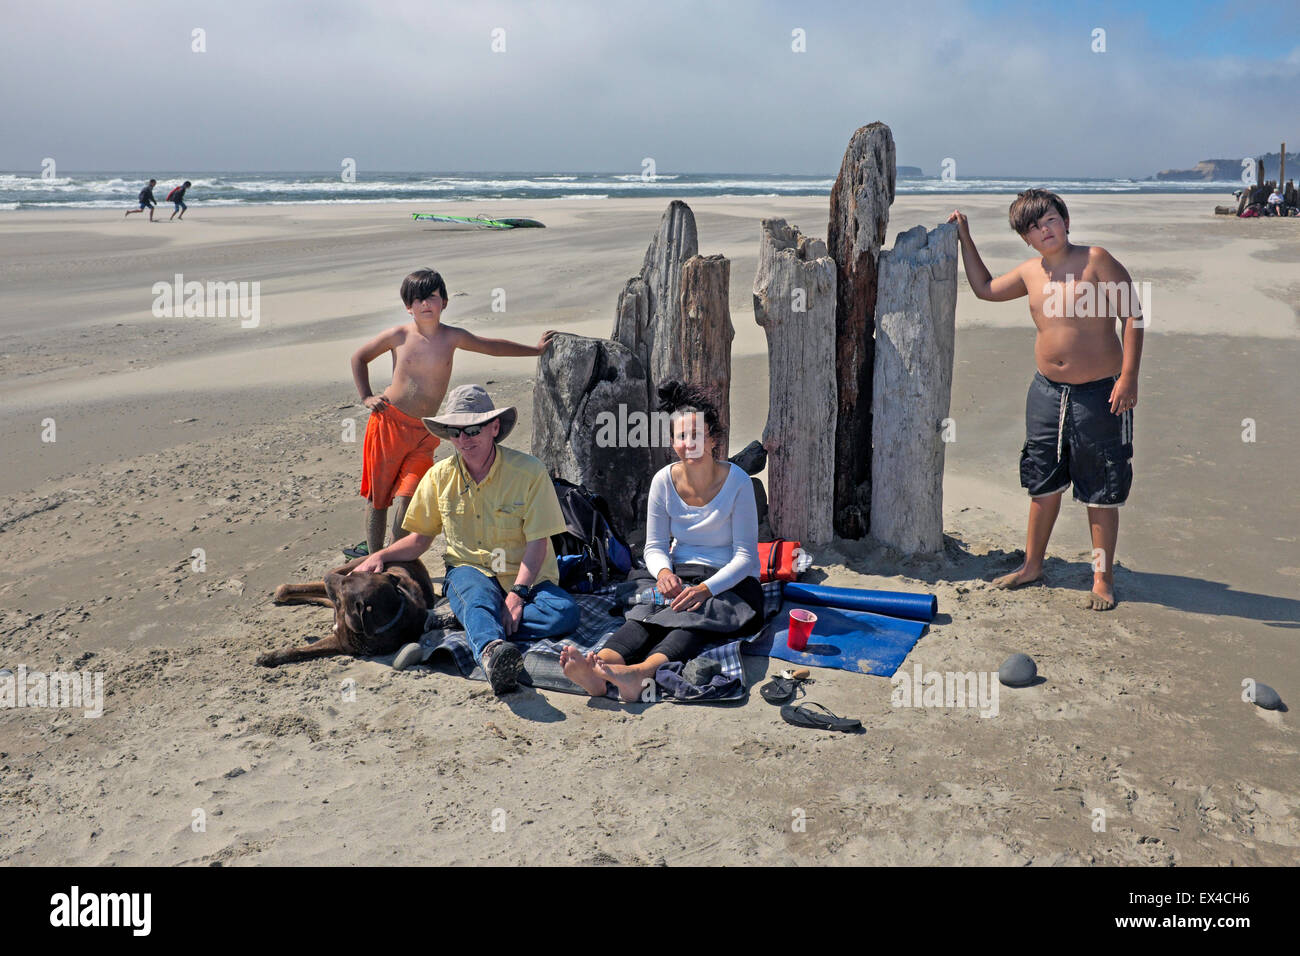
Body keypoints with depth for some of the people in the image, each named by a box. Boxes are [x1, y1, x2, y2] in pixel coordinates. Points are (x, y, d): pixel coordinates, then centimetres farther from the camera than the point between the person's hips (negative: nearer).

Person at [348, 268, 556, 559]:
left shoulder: (452, 337, 3)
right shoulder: (399, 335, -2)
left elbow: (492, 346, 19)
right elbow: (359, 357, 13)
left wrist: (536, 349, 25)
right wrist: (366, 397, 4)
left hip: (425, 432, 1)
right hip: (389, 422, -1)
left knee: (406, 498, -9)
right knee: (378, 495, 6)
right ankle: (374, 555, 20)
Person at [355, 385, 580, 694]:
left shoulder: (529, 472, -9)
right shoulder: (439, 477, 2)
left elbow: (537, 543, -10)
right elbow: (420, 538, 13)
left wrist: (517, 594, -23)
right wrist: (380, 556, -4)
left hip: (526, 577, 0)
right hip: (470, 570, 1)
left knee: (565, 612, -32)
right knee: (477, 596, -37)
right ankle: (491, 650, -66)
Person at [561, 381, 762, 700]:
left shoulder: (737, 482, -9)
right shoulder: (664, 480, 0)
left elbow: (745, 556, -9)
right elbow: (655, 546, 7)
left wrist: (706, 588, -25)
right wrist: (663, 572, -17)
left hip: (729, 582, -2)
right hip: (677, 575, 3)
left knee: (693, 617, -36)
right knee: (648, 612, -31)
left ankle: (640, 671, -64)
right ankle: (597, 667, -60)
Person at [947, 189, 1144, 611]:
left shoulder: (1096, 259, -9)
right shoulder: (1030, 272, 7)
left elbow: (1133, 315, -11)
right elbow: (985, 289, 25)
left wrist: (1129, 377, -18)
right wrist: (965, 238, 20)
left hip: (1101, 393, -5)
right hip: (1047, 391, 5)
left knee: (1100, 492, 4)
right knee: (1044, 484, 14)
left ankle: (1103, 578, 17)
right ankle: (1032, 565, 29)